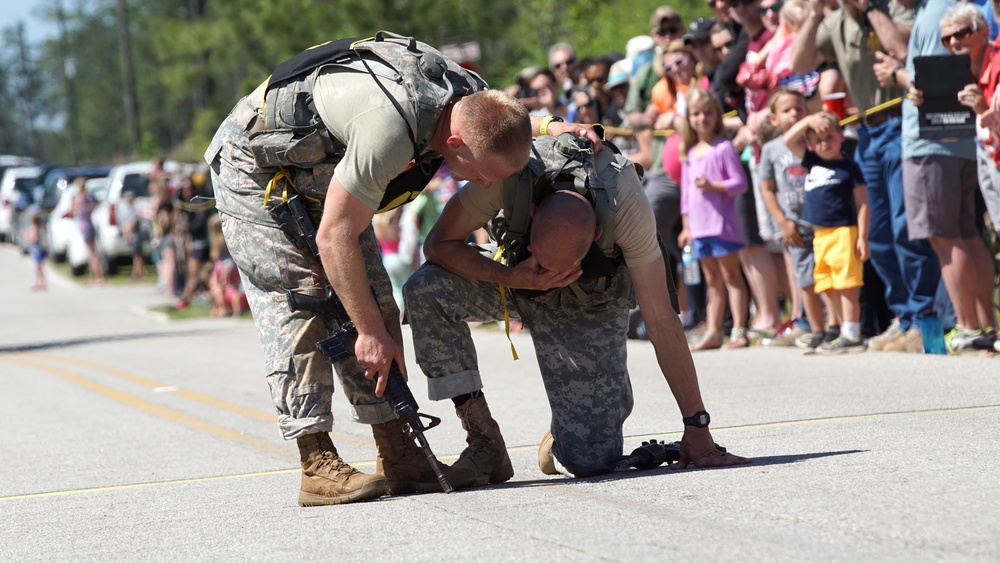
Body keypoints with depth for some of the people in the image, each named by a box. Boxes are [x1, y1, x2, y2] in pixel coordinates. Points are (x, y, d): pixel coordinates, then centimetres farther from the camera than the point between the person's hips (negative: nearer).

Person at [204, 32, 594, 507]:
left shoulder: (469, 93, -16)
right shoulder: (390, 129, -42)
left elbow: (502, 121, 14)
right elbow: (334, 237, -34)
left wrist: (550, 126, -5)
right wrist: (370, 333, -28)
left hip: (321, 175, 8)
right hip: (254, 172, -8)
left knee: (374, 303, 1)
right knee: (296, 306, -14)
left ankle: (398, 457, 1)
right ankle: (317, 466, -14)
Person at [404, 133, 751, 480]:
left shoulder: (627, 205, -36)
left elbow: (661, 322, -29)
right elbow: (439, 243, -24)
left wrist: (697, 427, -26)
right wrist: (510, 278, -40)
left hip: (589, 303, -1)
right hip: (512, 274, 1)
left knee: (591, 462, -15)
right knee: (427, 289, -32)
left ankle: (561, 436, 25)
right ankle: (485, 445, -19)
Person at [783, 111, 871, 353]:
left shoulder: (849, 167, -2)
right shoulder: (812, 162, 14)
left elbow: (862, 204, -4)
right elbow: (788, 140, 14)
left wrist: (862, 238, -10)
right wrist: (809, 121, 0)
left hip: (842, 233, -7)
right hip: (819, 236, 7)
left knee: (845, 287, -10)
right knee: (829, 290, 7)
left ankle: (851, 336, -11)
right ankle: (848, 334, 11)